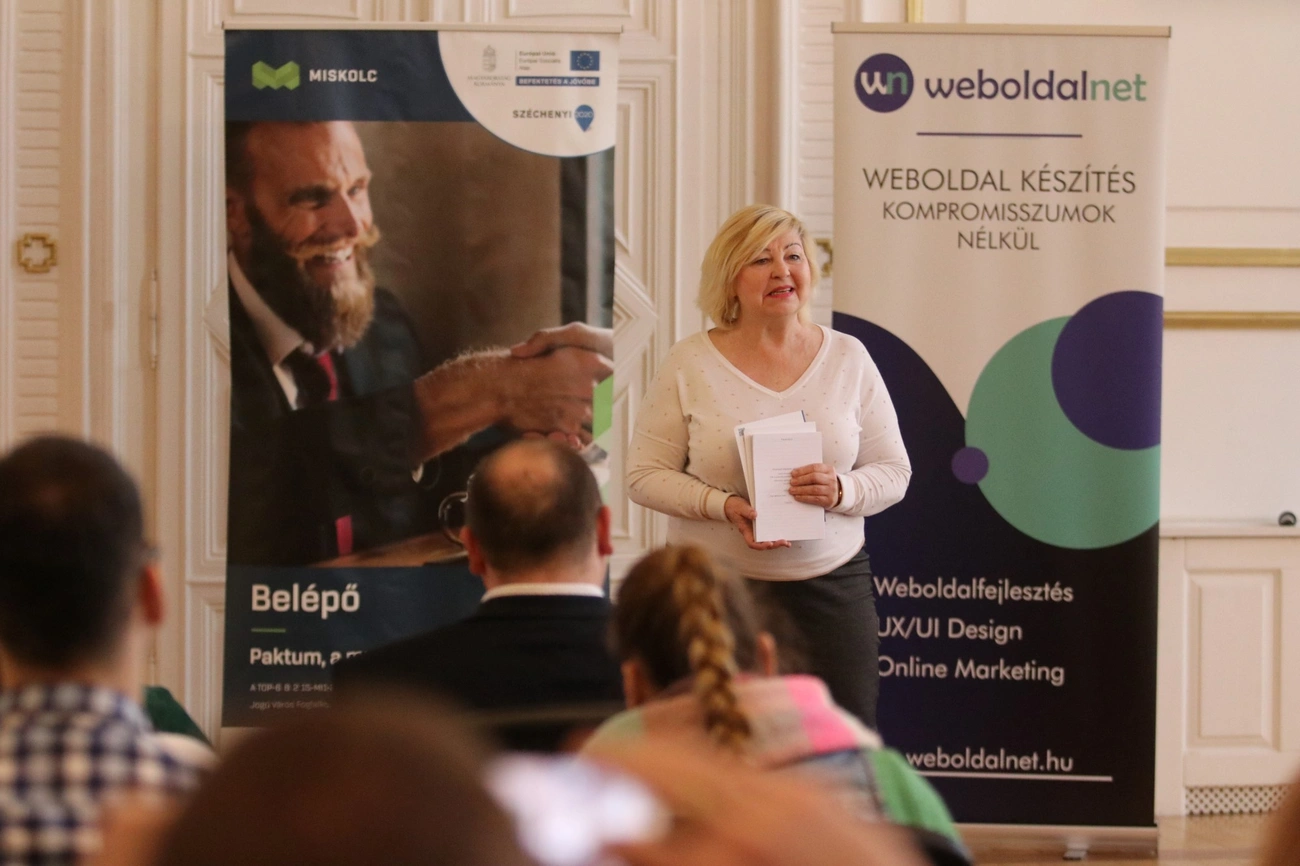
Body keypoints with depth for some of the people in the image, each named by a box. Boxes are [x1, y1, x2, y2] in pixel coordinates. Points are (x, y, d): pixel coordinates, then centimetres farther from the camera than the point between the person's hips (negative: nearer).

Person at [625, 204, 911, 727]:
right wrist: (724, 505, -17)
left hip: (831, 584, 2)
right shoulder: (689, 364, 0)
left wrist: (843, 491, -15)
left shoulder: (848, 359, 6)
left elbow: (893, 471, 7)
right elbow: (645, 474, -1)